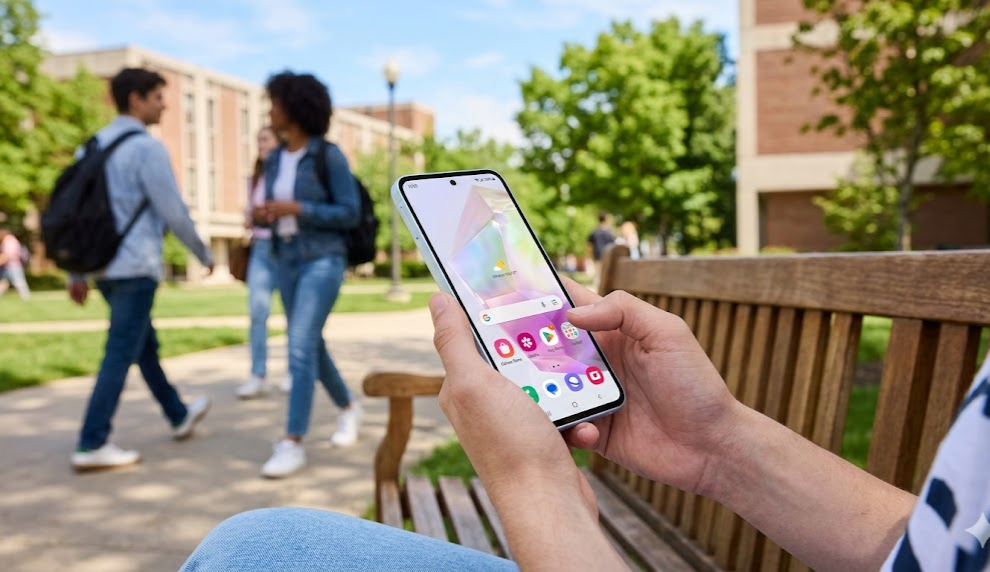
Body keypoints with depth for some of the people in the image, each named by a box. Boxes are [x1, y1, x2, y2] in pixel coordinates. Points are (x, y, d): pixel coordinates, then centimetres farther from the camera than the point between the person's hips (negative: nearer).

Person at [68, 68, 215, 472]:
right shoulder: (147, 147, -12)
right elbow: (174, 212, -12)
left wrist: (77, 272, 16)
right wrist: (204, 254, 2)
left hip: (105, 266, 9)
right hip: (136, 267, -9)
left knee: (145, 344, 18)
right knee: (120, 354, -5)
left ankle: (179, 416, 33)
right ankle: (92, 445, -3)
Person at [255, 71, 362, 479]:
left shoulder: (329, 155, -10)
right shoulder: (275, 160, 9)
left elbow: (350, 214, -12)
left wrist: (296, 209, -21)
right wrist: (263, 215, -7)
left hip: (324, 260, -7)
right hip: (288, 261, 7)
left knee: (300, 346, -18)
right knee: (311, 346, 13)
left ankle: (292, 444, -14)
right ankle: (348, 408, 37)